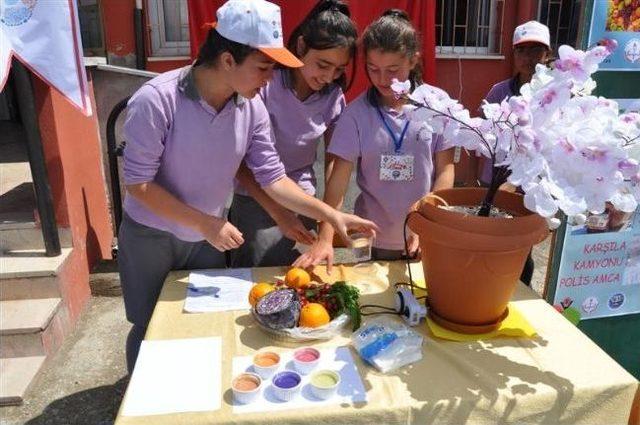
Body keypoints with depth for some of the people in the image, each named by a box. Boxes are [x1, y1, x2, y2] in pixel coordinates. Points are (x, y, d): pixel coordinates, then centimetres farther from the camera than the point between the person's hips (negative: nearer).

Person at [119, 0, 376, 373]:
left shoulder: (252, 107, -13)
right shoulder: (156, 101, -26)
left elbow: (273, 177, -10)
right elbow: (138, 184, -21)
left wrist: (330, 214, -19)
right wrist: (205, 223, -25)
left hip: (208, 238, 4)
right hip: (150, 237, -3)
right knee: (151, 330, 14)